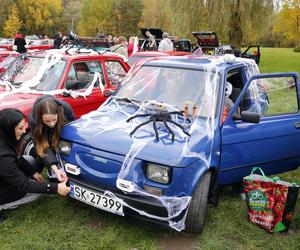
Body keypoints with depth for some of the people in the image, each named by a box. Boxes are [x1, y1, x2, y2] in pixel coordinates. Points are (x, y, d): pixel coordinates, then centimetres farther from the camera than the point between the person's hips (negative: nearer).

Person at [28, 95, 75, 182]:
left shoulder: (65, 108, -38)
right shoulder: (33, 119, -38)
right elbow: (43, 148, -38)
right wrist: (55, 169, -49)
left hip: (62, 134, 0)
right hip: (46, 138, 0)